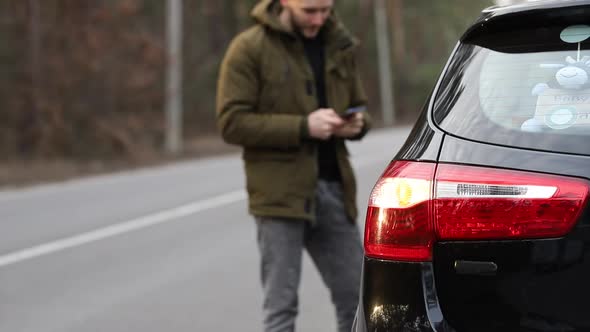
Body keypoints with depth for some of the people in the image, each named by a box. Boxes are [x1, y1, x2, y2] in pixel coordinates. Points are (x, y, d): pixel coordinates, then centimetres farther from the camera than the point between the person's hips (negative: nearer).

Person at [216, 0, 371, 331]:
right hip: (281, 192, -5)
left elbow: (359, 105, 20)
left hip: (334, 188, 5)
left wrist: (357, 123, -5)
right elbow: (233, 122, -11)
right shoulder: (249, 48, -5)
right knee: (281, 305, -1)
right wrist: (303, 126, -20)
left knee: (355, 298, 6)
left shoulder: (338, 45, 11)